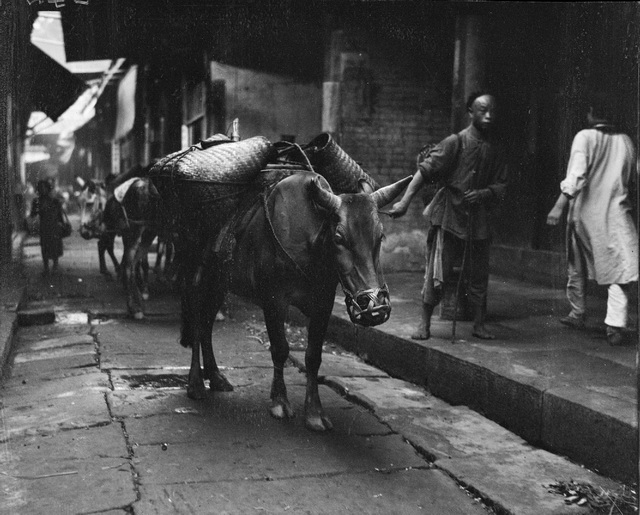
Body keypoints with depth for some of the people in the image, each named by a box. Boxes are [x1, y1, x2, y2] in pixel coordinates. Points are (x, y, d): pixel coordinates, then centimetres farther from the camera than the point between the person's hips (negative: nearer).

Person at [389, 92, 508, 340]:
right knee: (436, 275, -4)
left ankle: (479, 324, 24)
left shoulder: (496, 149, 7)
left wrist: (483, 194, -12)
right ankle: (424, 324, 9)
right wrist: (404, 202, -20)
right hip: (448, 215, -4)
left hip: (478, 219, 4)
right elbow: (425, 171, -12)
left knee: (479, 275, 10)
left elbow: (501, 186, 10)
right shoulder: (455, 142, -7)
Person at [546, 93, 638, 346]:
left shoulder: (585, 137, -6)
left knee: (577, 267, 17)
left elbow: (576, 173, -19)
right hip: (616, 213, 1)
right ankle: (615, 324, -14)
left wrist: (560, 204, -23)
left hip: (584, 213, -1)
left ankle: (577, 313, 30)